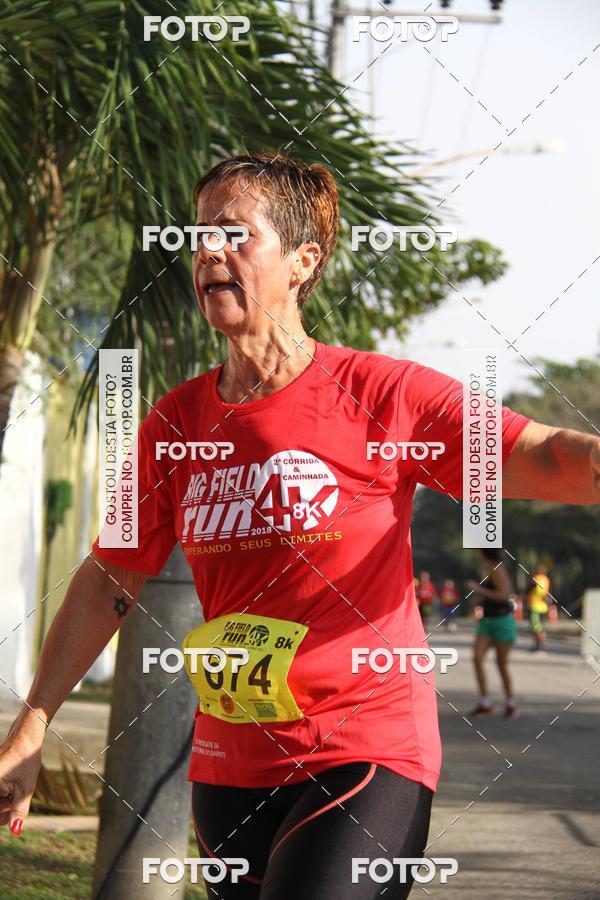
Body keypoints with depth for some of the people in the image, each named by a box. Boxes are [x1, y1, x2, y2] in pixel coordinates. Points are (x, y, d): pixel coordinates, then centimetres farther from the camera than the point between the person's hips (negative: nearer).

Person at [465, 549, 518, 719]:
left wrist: (479, 589, -21)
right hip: (486, 621, 8)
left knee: (501, 663, 2)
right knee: (477, 658, -7)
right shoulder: (487, 570, 11)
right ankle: (485, 702, -6)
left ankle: (510, 704, 17)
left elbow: (503, 595, -24)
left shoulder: (497, 570, -15)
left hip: (502, 620, -8)